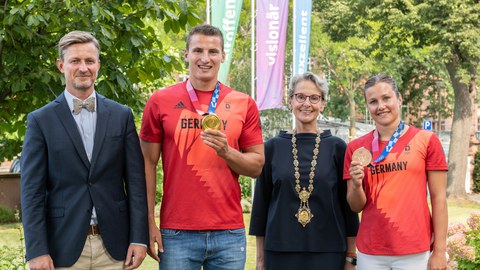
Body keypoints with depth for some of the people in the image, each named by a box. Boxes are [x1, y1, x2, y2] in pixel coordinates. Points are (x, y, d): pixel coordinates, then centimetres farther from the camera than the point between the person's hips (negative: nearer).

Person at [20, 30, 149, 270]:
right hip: (63, 248, -1)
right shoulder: (41, 120, 1)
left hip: (113, 247, 2)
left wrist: (139, 238, -2)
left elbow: (135, 180, 5)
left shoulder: (121, 115, 7)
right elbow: (32, 191, -2)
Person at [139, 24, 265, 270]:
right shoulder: (160, 102, 1)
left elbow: (256, 166, 8)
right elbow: (148, 164, 2)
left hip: (230, 233, 2)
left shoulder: (244, 104, 5)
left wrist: (226, 152, -12)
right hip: (177, 233, -2)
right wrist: (149, 224, -3)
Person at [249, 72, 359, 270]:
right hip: (280, 251, 1)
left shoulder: (337, 147, 2)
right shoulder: (273, 147, 5)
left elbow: (348, 204, 4)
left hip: (328, 253, -1)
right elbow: (261, 202, 8)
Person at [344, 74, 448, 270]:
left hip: (414, 253, -2)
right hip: (369, 253, 2)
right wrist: (356, 185, -14)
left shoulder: (426, 140, -2)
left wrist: (439, 251, -8)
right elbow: (356, 207, 7)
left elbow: (439, 198, -3)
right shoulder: (356, 148, 5)